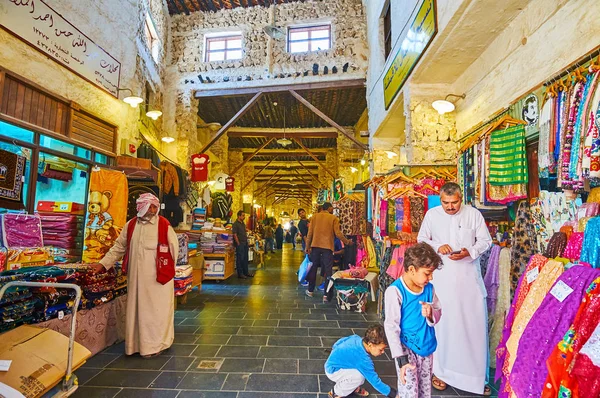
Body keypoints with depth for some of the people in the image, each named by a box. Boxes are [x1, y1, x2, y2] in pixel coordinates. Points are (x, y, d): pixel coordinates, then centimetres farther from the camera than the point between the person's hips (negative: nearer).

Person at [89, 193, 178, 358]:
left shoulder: (164, 225, -8)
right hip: (136, 276, 4)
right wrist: (103, 264, 4)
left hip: (158, 276, -4)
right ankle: (138, 343, 29)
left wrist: (167, 267, 3)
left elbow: (174, 247, -2)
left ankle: (156, 344, 20)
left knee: (156, 310, 5)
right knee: (136, 310, 13)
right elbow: (119, 247, 11)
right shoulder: (131, 225, 5)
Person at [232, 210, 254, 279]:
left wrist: (246, 241, 13)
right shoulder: (235, 224, -11)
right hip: (240, 244, -9)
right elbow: (235, 235, -15)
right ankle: (240, 274, 6)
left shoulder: (243, 224, 15)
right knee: (240, 259, -2)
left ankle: (246, 272, 23)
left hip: (245, 243, 9)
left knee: (245, 258, 14)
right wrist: (238, 244, -16)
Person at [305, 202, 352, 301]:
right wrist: (347, 241, 10)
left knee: (313, 268, 14)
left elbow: (310, 232, 5)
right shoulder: (333, 218, 0)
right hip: (327, 247, -3)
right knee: (328, 270, 3)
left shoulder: (315, 216, 7)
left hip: (315, 246, 3)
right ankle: (326, 295, 3)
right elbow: (338, 233, -4)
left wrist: (307, 246, 10)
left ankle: (310, 291, 23)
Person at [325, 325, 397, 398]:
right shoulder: (363, 359, -31)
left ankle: (354, 387, 19)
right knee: (360, 376, -26)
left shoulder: (356, 338, -10)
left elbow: (337, 343, 6)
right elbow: (375, 381, -24)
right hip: (333, 372, -8)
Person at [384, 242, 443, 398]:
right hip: (407, 348, -6)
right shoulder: (395, 291, -22)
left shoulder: (429, 288, -4)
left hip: (427, 346, 6)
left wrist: (431, 314, -17)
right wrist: (401, 358, -20)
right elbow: (391, 327, -19)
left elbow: (439, 313, 7)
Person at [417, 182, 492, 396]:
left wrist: (470, 252, -16)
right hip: (442, 278, 0)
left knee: (475, 325, 5)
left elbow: (486, 240, 3)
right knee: (442, 324, 8)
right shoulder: (431, 214, -2)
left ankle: (477, 375, 23)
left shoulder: (474, 214, -3)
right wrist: (437, 246, -13)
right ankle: (440, 371, 26)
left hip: (470, 278, 0)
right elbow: (421, 239, 7)